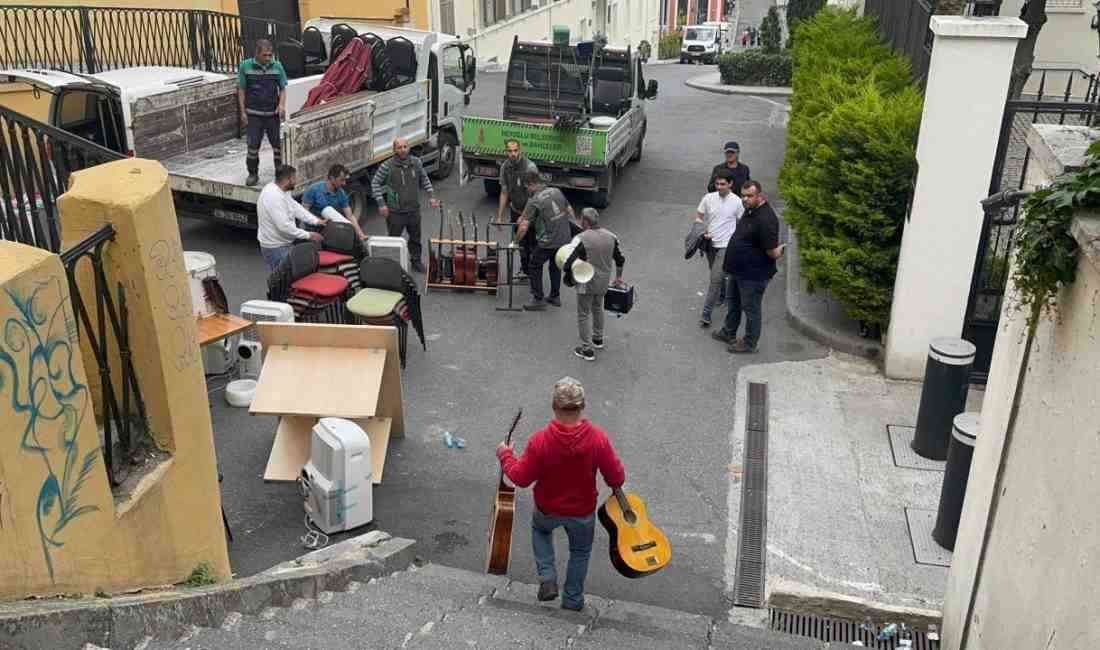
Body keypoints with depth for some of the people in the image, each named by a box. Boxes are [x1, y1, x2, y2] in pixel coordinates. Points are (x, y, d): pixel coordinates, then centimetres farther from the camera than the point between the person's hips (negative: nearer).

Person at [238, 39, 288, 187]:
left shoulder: (277, 67, 0)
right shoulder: (245, 66, -4)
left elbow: (283, 89, 6)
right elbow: (241, 90, 2)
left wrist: (282, 104, -12)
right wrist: (243, 112, -2)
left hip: (273, 113, 1)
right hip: (253, 114, -1)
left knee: (278, 144, 5)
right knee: (253, 145, 0)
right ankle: (253, 174, 14)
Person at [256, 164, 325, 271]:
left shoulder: (280, 190, 3)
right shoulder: (273, 197, -30)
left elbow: (295, 207, 9)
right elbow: (284, 226, -31)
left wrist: (316, 221, -1)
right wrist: (308, 235, -23)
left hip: (284, 243, 10)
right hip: (275, 247, -10)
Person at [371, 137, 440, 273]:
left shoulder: (416, 163, -1)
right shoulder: (387, 166, -13)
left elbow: (424, 179, 15)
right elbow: (375, 183, -7)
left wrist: (431, 196, 6)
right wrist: (381, 203, -13)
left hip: (414, 209, 4)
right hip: (395, 211, -4)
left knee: (415, 238, 18)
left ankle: (416, 260, 36)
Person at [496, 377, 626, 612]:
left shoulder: (540, 440, -30)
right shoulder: (598, 438, -28)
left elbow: (521, 478, -16)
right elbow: (617, 478, -17)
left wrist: (505, 456, 1)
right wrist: (615, 486, 8)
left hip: (548, 508, 0)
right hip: (583, 511, 0)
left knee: (540, 530, 35)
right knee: (580, 551, 29)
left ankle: (547, 579, 23)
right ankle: (572, 599, 43)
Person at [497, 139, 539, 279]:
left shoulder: (530, 167, -24)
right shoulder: (505, 167, -5)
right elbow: (504, 193, 3)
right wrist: (499, 216, 2)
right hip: (516, 210, 5)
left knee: (532, 244, 2)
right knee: (521, 243, 13)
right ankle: (524, 269, 30)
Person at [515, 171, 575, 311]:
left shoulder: (534, 201, -14)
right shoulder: (556, 191, 4)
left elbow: (524, 227, -15)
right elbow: (570, 210, 13)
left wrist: (516, 241, -2)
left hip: (547, 242, -6)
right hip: (565, 238, 6)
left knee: (535, 267, 11)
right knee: (556, 266, 24)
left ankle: (538, 300, 12)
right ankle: (555, 296, 32)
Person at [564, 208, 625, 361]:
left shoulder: (582, 239, -24)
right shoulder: (610, 236, -5)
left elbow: (569, 265, -24)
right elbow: (620, 259, 7)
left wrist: (568, 269, -1)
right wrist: (618, 276, 22)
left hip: (587, 282, -6)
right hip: (604, 281, 6)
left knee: (584, 314, 8)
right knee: (597, 308, 28)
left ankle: (587, 349, 11)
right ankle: (598, 338, 45)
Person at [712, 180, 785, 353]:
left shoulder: (765, 219, -30)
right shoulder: (750, 210, 2)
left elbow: (773, 252, -27)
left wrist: (780, 249, -9)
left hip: (753, 275, -10)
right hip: (738, 269, 10)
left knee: (751, 308, 8)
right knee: (732, 301, 26)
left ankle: (750, 344, 26)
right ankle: (728, 333, 46)